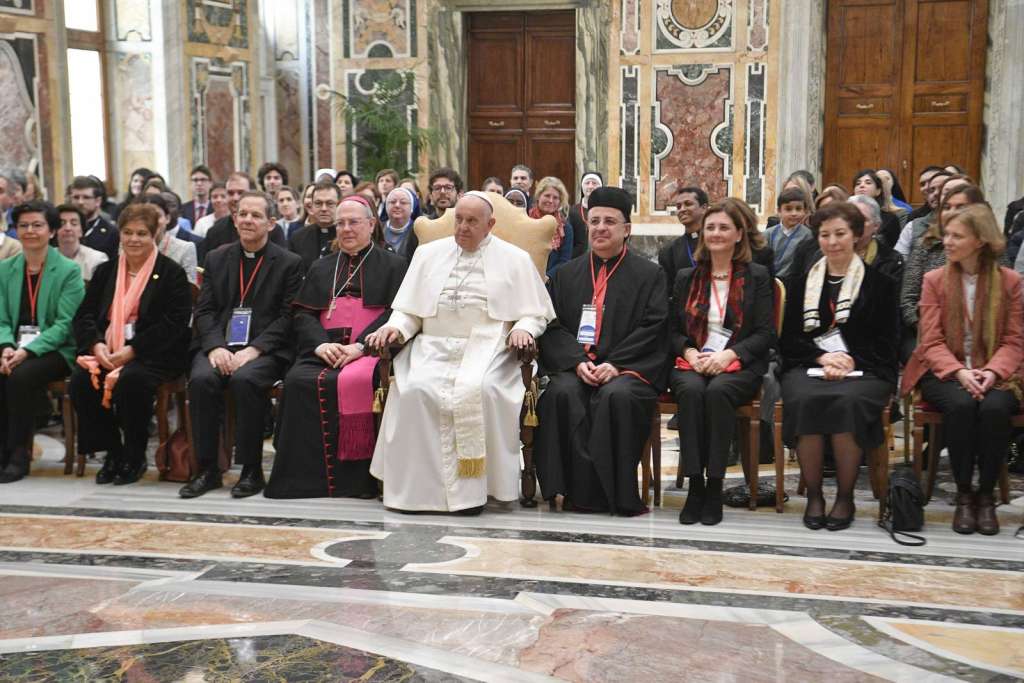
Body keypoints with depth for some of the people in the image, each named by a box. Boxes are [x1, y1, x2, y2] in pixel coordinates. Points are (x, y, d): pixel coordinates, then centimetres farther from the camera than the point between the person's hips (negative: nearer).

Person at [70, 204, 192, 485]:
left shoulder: (171, 273, 3)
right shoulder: (106, 271, 19)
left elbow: (174, 324, -8)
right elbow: (84, 314, 14)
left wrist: (131, 350, -16)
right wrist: (97, 344, -9)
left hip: (154, 354, -5)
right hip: (107, 350, 5)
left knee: (130, 379, -35)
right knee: (80, 379, -24)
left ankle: (135, 456, -13)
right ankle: (112, 453, -7)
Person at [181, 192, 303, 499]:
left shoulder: (289, 263, 5)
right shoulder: (217, 258, 16)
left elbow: (287, 317, -3)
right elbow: (204, 310, 10)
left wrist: (252, 350, -15)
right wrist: (216, 346, -10)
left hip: (264, 349, -3)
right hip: (220, 345, 3)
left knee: (245, 379, -34)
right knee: (201, 379, -28)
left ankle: (252, 470, -20)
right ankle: (208, 468, -16)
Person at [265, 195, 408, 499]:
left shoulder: (393, 266, 14)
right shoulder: (321, 269, 26)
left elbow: (396, 313, -1)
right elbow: (303, 314, 15)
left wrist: (360, 345, -16)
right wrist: (320, 344, -7)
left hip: (369, 351, -3)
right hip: (324, 351, 4)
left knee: (352, 382, -37)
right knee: (298, 380, -29)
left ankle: (353, 475, -28)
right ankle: (306, 473, -23)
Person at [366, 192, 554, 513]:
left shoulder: (514, 259, 11)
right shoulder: (429, 253, 19)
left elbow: (535, 314, 10)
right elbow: (409, 310, 18)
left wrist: (522, 329, -12)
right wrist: (395, 327, -3)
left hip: (485, 348, -2)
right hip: (433, 348, 3)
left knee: (476, 390, -34)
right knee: (414, 388, -29)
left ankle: (470, 488, -24)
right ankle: (420, 484, -20)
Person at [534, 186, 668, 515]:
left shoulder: (649, 274, 10)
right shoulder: (566, 274, 19)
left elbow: (653, 328, -1)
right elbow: (553, 327, 9)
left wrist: (615, 364, -14)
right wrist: (577, 361, -10)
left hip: (627, 366, -2)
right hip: (575, 363, 2)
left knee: (617, 395, -35)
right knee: (562, 394, -31)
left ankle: (615, 492, -26)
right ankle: (576, 487, -26)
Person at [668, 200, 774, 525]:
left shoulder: (757, 276, 11)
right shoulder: (686, 277, 19)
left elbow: (765, 334, 2)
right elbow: (672, 330, 14)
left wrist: (728, 354, -14)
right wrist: (690, 352, -8)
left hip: (739, 365, -2)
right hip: (691, 362, 2)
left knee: (718, 391, -35)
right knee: (691, 391, -33)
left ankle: (714, 487, -29)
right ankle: (694, 484, -30)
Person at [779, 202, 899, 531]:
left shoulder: (879, 283, 12)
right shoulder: (801, 284, 19)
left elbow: (886, 343, 5)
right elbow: (789, 339, 12)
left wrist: (850, 360, -12)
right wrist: (822, 356, -7)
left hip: (864, 370, -2)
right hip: (809, 367, 2)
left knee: (848, 402, -35)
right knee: (805, 401, -33)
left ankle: (845, 497, -19)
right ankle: (813, 495, -19)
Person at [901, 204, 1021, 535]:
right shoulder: (934, 280, 6)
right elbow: (932, 342, 0)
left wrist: (992, 372, -18)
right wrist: (959, 372, -19)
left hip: (992, 374, 0)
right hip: (946, 371, 0)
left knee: (995, 408, -33)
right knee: (960, 405, -33)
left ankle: (986, 496, -15)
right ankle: (963, 495, -17)